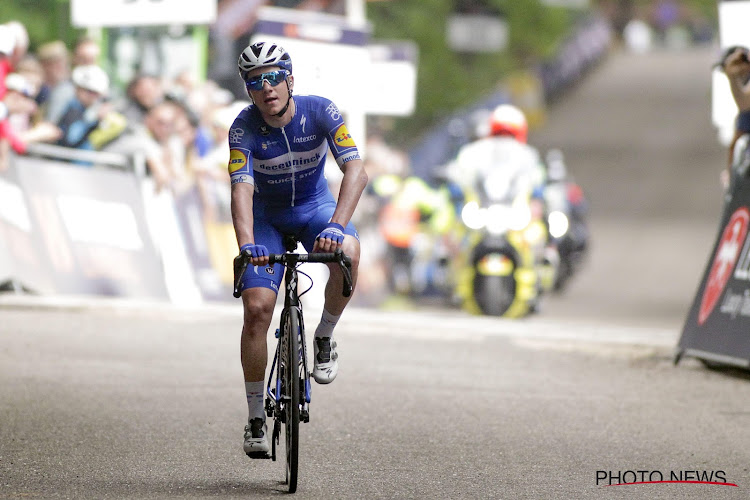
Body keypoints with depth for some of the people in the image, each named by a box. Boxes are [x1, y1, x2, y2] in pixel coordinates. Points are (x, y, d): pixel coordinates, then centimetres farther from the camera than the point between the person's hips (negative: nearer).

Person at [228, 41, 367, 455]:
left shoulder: (320, 112, -23)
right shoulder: (244, 128, -23)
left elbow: (356, 172, -33)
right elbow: (242, 189, -34)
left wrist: (335, 226, -49)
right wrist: (246, 244, -53)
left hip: (314, 207, 0)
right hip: (267, 216, 0)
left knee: (348, 253, -34)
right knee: (256, 309, -15)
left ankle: (324, 337, -9)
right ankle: (256, 418, -1)